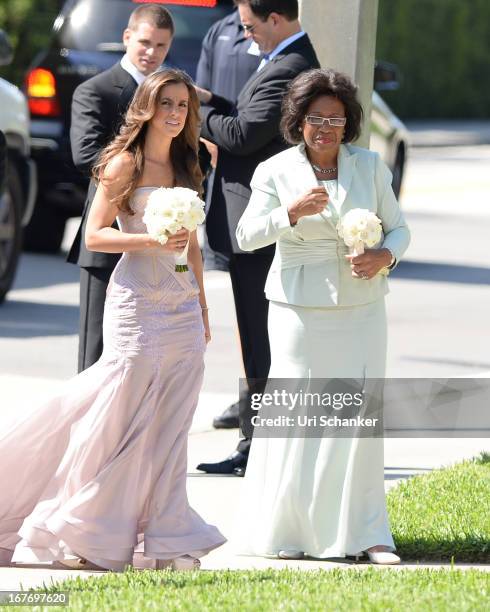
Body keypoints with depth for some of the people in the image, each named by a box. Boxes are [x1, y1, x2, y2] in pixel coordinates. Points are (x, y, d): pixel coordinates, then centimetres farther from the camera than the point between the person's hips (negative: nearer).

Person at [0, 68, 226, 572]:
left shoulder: (187, 168, 14)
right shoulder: (124, 164, -4)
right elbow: (95, 235, -7)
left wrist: (202, 310, 17)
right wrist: (151, 240, -19)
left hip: (182, 310, 6)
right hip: (136, 306, -6)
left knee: (170, 427, 3)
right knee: (122, 424, -6)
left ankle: (163, 541, 6)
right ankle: (79, 535, 4)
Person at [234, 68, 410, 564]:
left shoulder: (369, 166, 5)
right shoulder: (276, 171, -2)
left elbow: (398, 228, 11)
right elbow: (247, 235, -13)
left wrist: (385, 256, -11)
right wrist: (293, 211, -30)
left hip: (361, 309, 2)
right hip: (300, 311, -2)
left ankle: (366, 532, 5)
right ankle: (283, 531, 8)